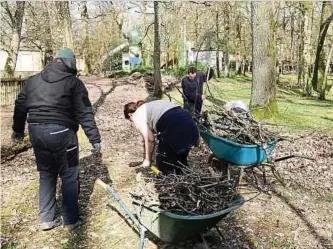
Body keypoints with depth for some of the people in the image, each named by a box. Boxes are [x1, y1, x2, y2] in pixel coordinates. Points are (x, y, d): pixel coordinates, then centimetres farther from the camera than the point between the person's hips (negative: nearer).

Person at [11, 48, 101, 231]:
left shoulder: (32, 80, 13)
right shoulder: (74, 82, -3)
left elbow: (20, 106, 18)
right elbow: (85, 114, -8)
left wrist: (18, 129, 30)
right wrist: (95, 138, -6)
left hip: (36, 132, 5)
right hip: (61, 132, -5)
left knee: (46, 175, 18)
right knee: (69, 176, 9)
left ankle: (46, 219, 24)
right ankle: (70, 220, 16)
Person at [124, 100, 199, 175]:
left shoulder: (137, 116, 10)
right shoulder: (151, 106, 33)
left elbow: (149, 139, 4)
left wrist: (147, 160, 15)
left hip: (173, 127, -8)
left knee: (163, 163, 11)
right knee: (181, 162, 24)